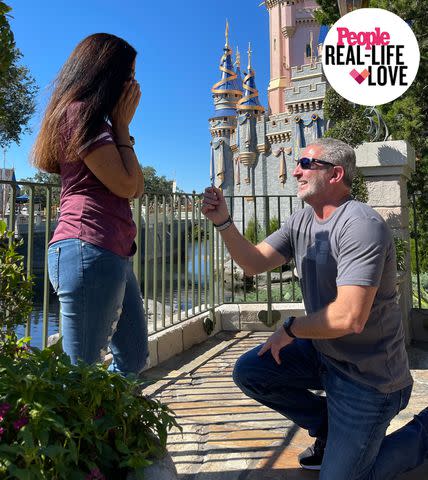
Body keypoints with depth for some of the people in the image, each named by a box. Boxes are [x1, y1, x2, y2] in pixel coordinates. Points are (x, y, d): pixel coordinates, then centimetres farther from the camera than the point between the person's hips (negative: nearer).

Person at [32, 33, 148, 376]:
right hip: (89, 250, -11)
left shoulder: (92, 119, 24)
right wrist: (121, 125, -2)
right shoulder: (80, 111, -4)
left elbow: (138, 189, 18)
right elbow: (125, 185, -12)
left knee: (133, 358, 17)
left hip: (114, 254, 11)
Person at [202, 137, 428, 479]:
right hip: (321, 351, 8)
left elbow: (349, 318, -32)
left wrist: (290, 329, -15)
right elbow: (254, 262, 2)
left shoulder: (361, 225, -26)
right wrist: (223, 222, -13)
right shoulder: (301, 221, 3)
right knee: (248, 372, 1)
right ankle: (328, 429, 20)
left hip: (367, 374, -8)